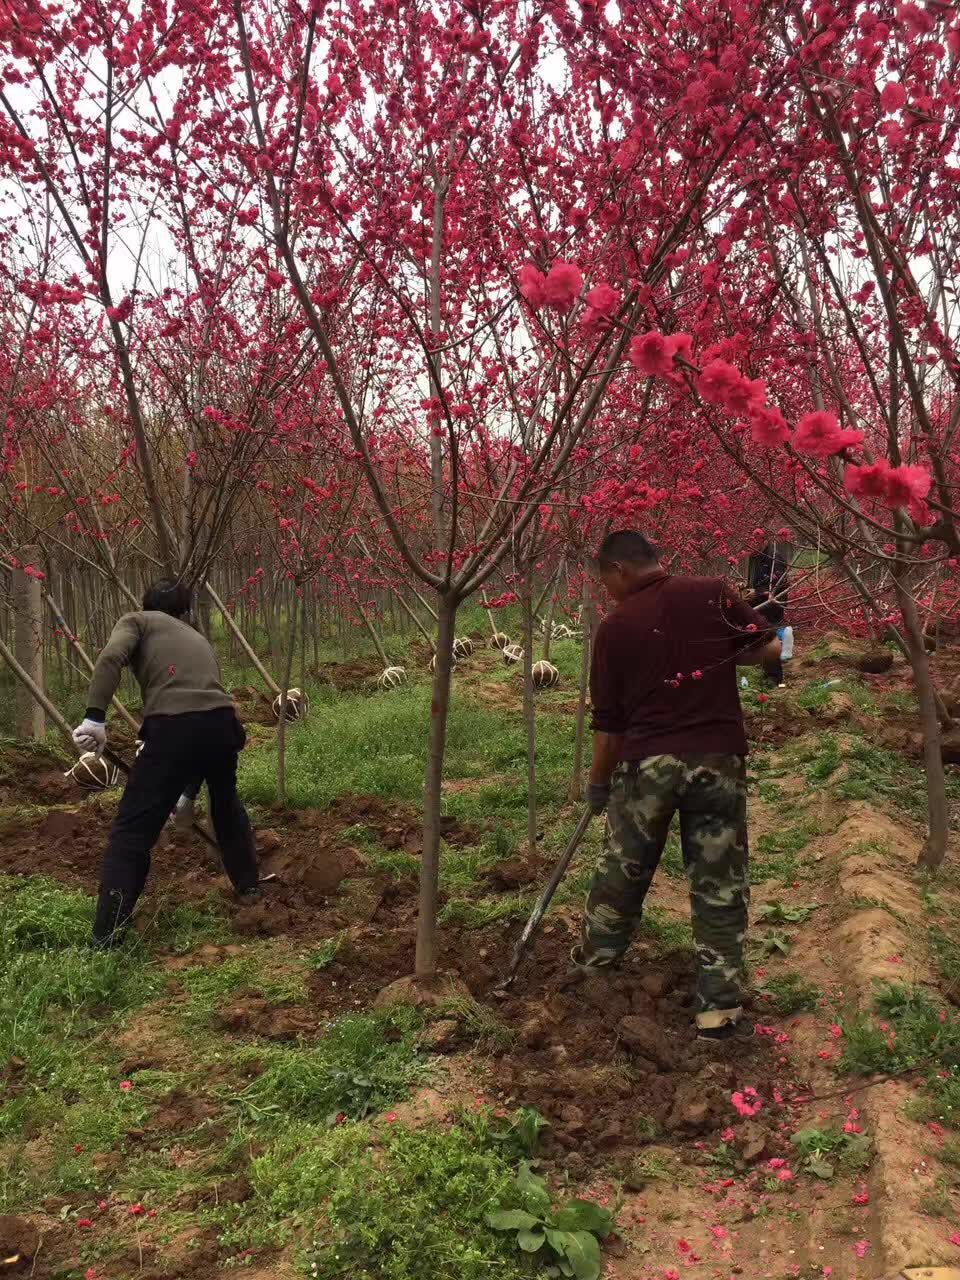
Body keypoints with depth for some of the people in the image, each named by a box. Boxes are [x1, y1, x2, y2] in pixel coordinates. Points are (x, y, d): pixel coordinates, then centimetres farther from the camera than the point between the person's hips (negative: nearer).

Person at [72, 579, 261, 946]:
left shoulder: (137, 621, 18)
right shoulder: (199, 640, 34)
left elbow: (110, 658, -7)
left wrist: (95, 717, -11)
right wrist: (188, 791, 44)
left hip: (174, 728, -5)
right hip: (222, 723, 5)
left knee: (131, 831, 4)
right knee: (226, 805, 33)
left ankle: (106, 940, 0)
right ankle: (248, 886, 47)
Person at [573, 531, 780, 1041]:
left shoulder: (615, 627, -2)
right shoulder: (713, 593, -1)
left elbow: (608, 723, 1)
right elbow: (769, 647, 2)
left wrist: (598, 784, 15)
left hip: (647, 763, 0)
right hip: (719, 759, 1)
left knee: (622, 870, 19)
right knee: (719, 884, 8)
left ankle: (596, 959, 39)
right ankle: (718, 1007, 11)